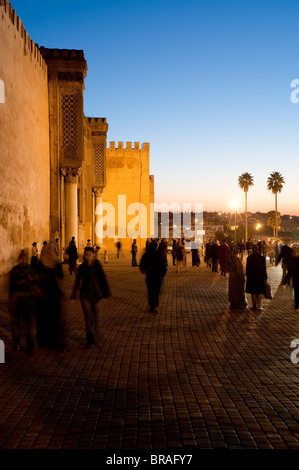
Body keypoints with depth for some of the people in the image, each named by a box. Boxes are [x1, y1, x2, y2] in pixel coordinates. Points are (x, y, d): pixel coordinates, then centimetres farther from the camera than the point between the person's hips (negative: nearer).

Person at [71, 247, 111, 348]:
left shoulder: (97, 265, -6)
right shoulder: (82, 267, -2)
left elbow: (103, 279, -2)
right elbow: (77, 282, 3)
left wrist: (107, 294, -1)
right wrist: (73, 296, 2)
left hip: (97, 295, 0)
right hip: (85, 295, 0)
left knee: (97, 318, 8)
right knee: (88, 318, -3)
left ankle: (95, 338, 29)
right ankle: (90, 340, 4)